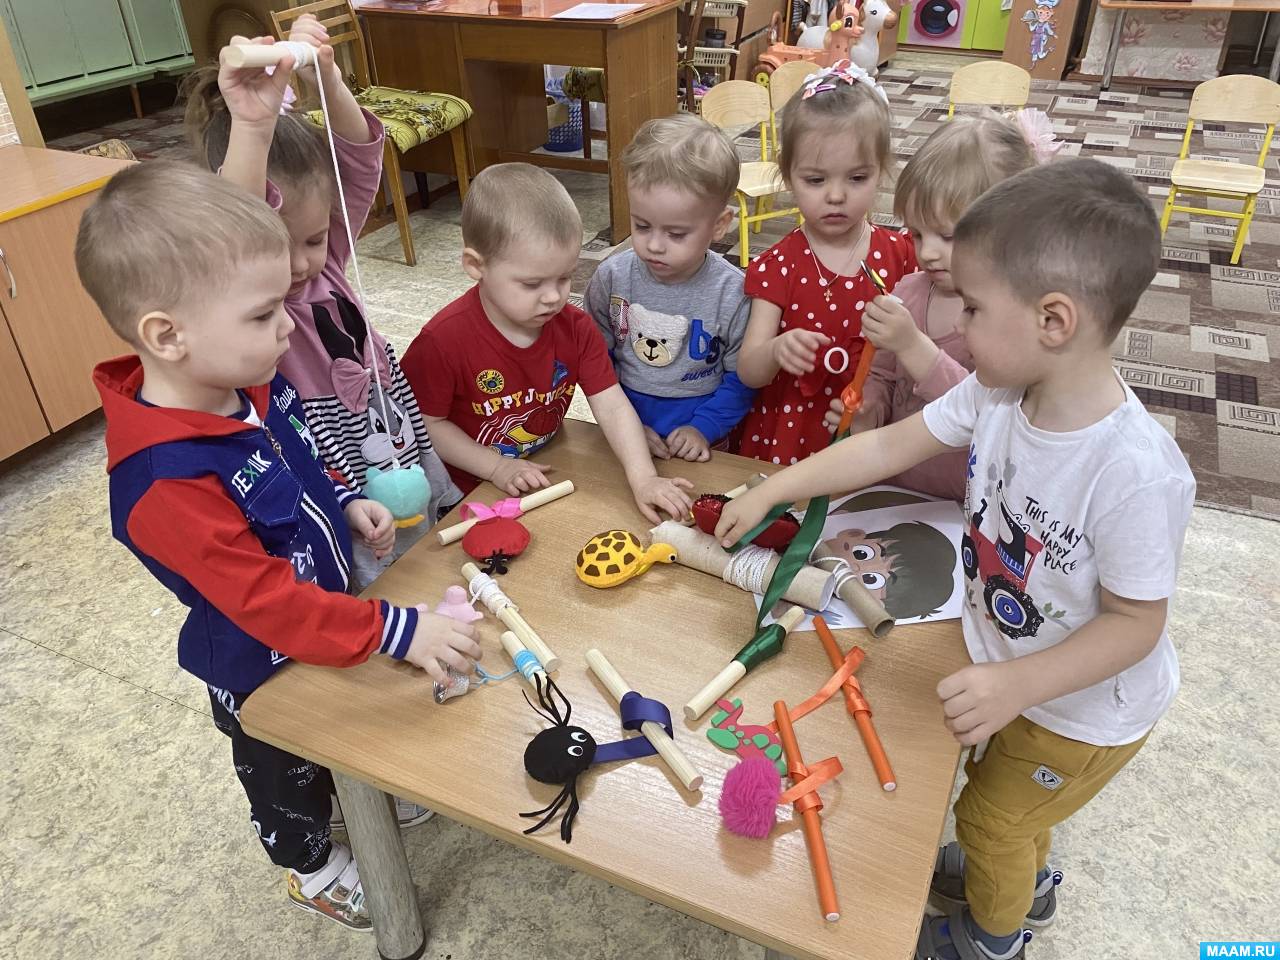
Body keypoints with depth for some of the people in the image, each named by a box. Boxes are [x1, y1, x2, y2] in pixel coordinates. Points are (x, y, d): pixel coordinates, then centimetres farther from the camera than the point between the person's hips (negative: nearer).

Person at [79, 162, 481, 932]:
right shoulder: (165, 484, -40)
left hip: (328, 618, 7)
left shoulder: (248, 385, -15)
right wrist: (398, 631, -38)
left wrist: (347, 505, -10)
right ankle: (312, 863, 54)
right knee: (288, 773, 25)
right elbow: (267, 603, -37)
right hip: (263, 671, -7)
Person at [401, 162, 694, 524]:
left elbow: (612, 406, -13)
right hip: (471, 492, -2)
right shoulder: (444, 340, -23)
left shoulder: (575, 327, -10)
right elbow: (427, 424, -13)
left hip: (547, 478, 3)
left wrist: (644, 479, -25)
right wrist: (497, 468, -18)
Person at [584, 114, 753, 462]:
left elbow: (741, 378, -5)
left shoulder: (734, 293, -14)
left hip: (698, 449, -2)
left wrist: (703, 428, -14)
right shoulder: (612, 277, -8)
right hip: (624, 437, 2)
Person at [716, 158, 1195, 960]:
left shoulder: (1136, 473, -39)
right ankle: (1026, 879, 64)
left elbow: (1135, 622, -28)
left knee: (989, 818, 18)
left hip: (1087, 707, -5)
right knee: (1014, 805, 31)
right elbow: (889, 447, -9)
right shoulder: (995, 395, -19)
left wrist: (1014, 686, -36)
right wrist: (771, 491, -8)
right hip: (1014, 668, 6)